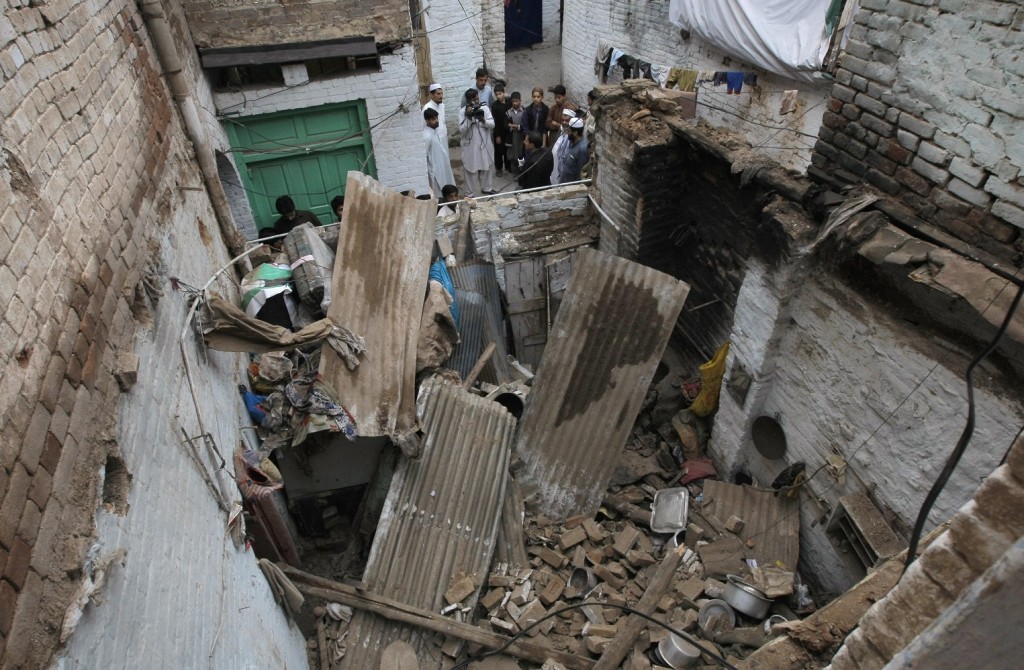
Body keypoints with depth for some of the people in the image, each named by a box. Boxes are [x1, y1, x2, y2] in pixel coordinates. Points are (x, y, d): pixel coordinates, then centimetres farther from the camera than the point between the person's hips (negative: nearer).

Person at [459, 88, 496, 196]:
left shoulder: (485, 108, -4)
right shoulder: (462, 111, -11)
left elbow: (492, 124, -8)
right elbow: (462, 131, -16)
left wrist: (483, 120, -27)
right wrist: (468, 118, -28)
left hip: (484, 144, 3)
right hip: (470, 146, -3)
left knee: (487, 167, 17)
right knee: (471, 170, 7)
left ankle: (487, 188, 39)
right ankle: (471, 192, 22)